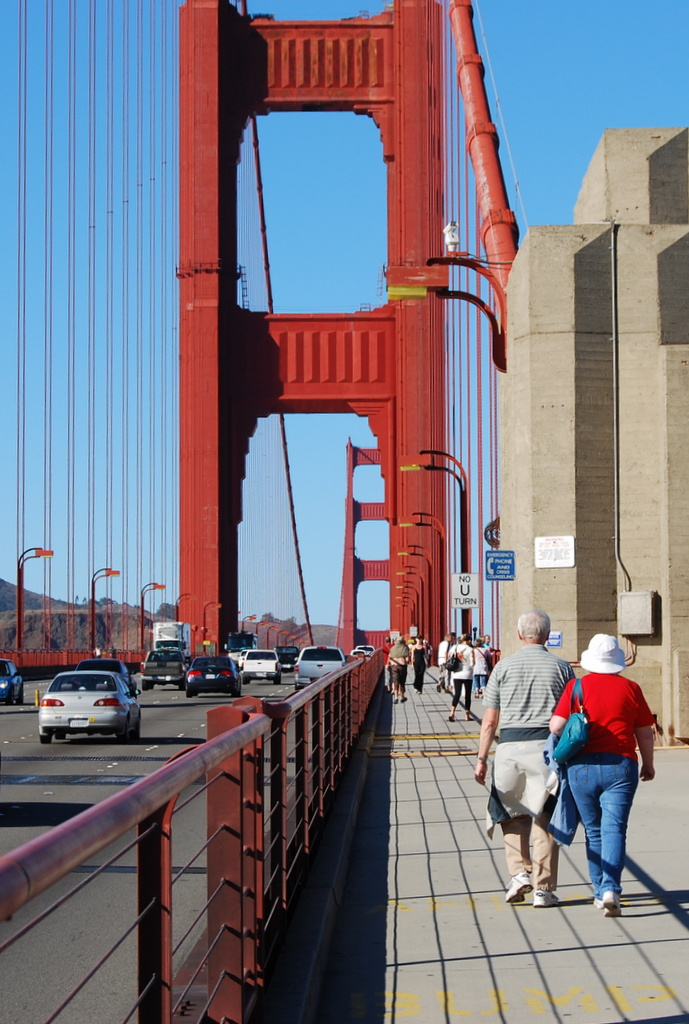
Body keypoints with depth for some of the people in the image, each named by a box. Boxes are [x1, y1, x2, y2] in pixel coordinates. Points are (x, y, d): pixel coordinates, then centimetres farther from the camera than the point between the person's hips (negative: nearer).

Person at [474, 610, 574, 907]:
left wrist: (481, 758, 8)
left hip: (510, 745, 0)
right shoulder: (562, 668, 4)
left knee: (512, 814, 16)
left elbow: (489, 720, 4)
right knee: (545, 817, 5)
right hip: (548, 746, 0)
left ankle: (519, 871, 2)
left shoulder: (503, 667, 5)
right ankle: (543, 888, 6)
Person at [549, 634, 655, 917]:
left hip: (582, 766, 1)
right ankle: (611, 888, -20)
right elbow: (645, 733, 5)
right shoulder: (630, 688, 1)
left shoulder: (577, 686, -1)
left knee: (593, 831, 14)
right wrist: (648, 765, 20)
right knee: (614, 829, -3)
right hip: (621, 766, -1)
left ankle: (600, 892, 19)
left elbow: (556, 726, -8)